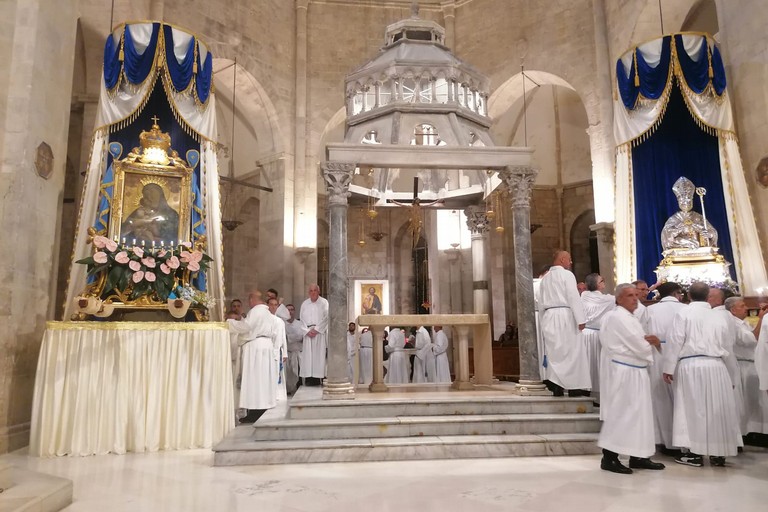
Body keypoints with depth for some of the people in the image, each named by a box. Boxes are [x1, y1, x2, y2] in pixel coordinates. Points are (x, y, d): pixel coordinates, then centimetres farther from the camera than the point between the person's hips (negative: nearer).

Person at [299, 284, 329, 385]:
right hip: (308, 333, 3)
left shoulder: (324, 302, 3)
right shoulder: (305, 304, 13)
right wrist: (307, 331, -6)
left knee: (319, 354, -7)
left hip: (320, 333, -3)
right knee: (308, 356, -3)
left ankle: (319, 378, -6)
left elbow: (326, 318, -5)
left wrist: (316, 329, -11)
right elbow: (302, 319, 8)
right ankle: (309, 378, -3)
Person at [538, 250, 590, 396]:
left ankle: (556, 386, 7)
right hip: (565, 315, -6)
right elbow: (574, 298, -11)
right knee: (571, 351, 1)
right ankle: (573, 386, 4)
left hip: (549, 316, 6)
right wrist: (581, 319, -11)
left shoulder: (545, 278, 15)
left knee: (554, 351, 7)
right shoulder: (567, 274, -4)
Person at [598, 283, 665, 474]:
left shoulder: (630, 318, 18)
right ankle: (609, 458, 2)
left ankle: (637, 457, 22)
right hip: (626, 372, -10)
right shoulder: (617, 317, -14)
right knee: (620, 413, -5)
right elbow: (638, 345, -17)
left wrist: (647, 340, -7)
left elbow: (636, 342, 14)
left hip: (636, 371, 10)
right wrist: (651, 343, 3)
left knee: (639, 413, 13)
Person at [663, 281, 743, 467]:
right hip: (715, 366, 4)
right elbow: (727, 347, 15)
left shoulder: (684, 313, -3)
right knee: (717, 409, 11)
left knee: (692, 409, 2)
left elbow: (675, 341, -7)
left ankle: (694, 453, 7)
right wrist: (732, 376, 27)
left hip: (691, 366, -4)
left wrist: (669, 368, -1)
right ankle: (718, 453, 18)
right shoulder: (720, 317, 9)